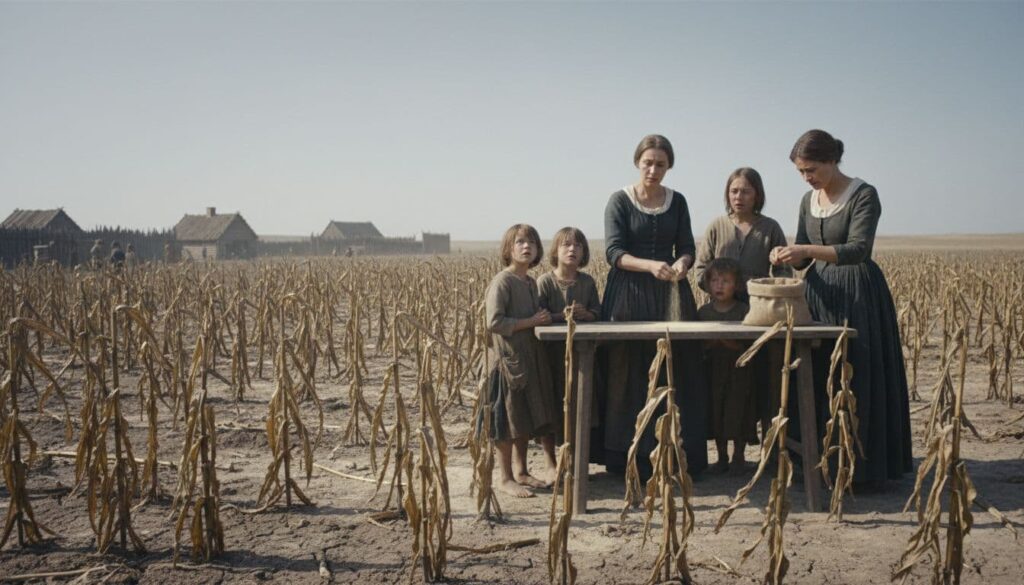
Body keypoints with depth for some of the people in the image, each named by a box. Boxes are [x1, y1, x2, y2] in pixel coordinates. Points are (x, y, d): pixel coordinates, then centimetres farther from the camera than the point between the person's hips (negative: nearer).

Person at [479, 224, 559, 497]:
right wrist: (531, 322, -17)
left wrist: (544, 318, 5)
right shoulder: (502, 281, -13)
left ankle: (521, 472, 27)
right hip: (510, 360, -8)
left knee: (529, 419, 15)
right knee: (508, 423, -1)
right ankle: (506, 479, 10)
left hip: (533, 358, 8)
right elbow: (494, 323, -21)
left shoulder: (531, 283, 12)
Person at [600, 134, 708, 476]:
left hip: (670, 293, 4)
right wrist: (650, 265, -26)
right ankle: (628, 457, 2)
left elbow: (687, 246, 9)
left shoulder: (677, 201, 10)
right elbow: (613, 252, -10)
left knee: (675, 371, 0)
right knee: (629, 374, -4)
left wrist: (682, 264, -15)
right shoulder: (620, 200, -2)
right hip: (629, 293, -3)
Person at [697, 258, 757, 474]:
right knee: (716, 413, 7)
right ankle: (722, 457, 21)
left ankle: (738, 457, 15)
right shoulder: (703, 312, 4)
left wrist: (729, 342, -25)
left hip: (738, 369, -2)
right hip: (713, 368, 3)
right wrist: (711, 341, -16)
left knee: (738, 413, 0)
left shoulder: (744, 311, -4)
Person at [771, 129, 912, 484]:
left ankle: (861, 466, 4)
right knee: (816, 378, 6)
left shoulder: (863, 196, -11)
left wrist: (807, 249, -34)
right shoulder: (809, 201, 10)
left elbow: (859, 249, -23)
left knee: (857, 379, -4)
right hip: (820, 293, 7)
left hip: (857, 295, -6)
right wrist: (788, 255, -11)